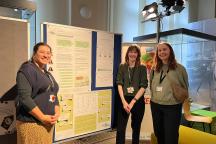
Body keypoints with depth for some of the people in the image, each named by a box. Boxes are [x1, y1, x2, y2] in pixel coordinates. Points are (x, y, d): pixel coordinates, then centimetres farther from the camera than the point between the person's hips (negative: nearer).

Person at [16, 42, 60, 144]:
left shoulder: (48, 75, 15)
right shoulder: (27, 70, -9)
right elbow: (24, 98, -19)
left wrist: (56, 114, -2)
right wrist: (42, 117, -18)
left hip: (48, 123, 8)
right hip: (31, 122, -7)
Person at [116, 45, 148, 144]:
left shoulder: (142, 68, 1)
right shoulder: (122, 67, 4)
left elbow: (143, 86, -7)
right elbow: (119, 84, -2)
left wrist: (133, 102, -15)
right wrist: (124, 101, -14)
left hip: (138, 101, 0)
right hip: (124, 100, 1)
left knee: (136, 127, 13)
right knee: (120, 128, 0)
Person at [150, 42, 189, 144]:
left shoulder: (179, 68, -6)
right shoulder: (154, 69, 5)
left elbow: (185, 88, 1)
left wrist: (179, 99, -4)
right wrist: (154, 96, 5)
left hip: (172, 107, -4)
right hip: (155, 106, 4)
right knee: (158, 134, 20)